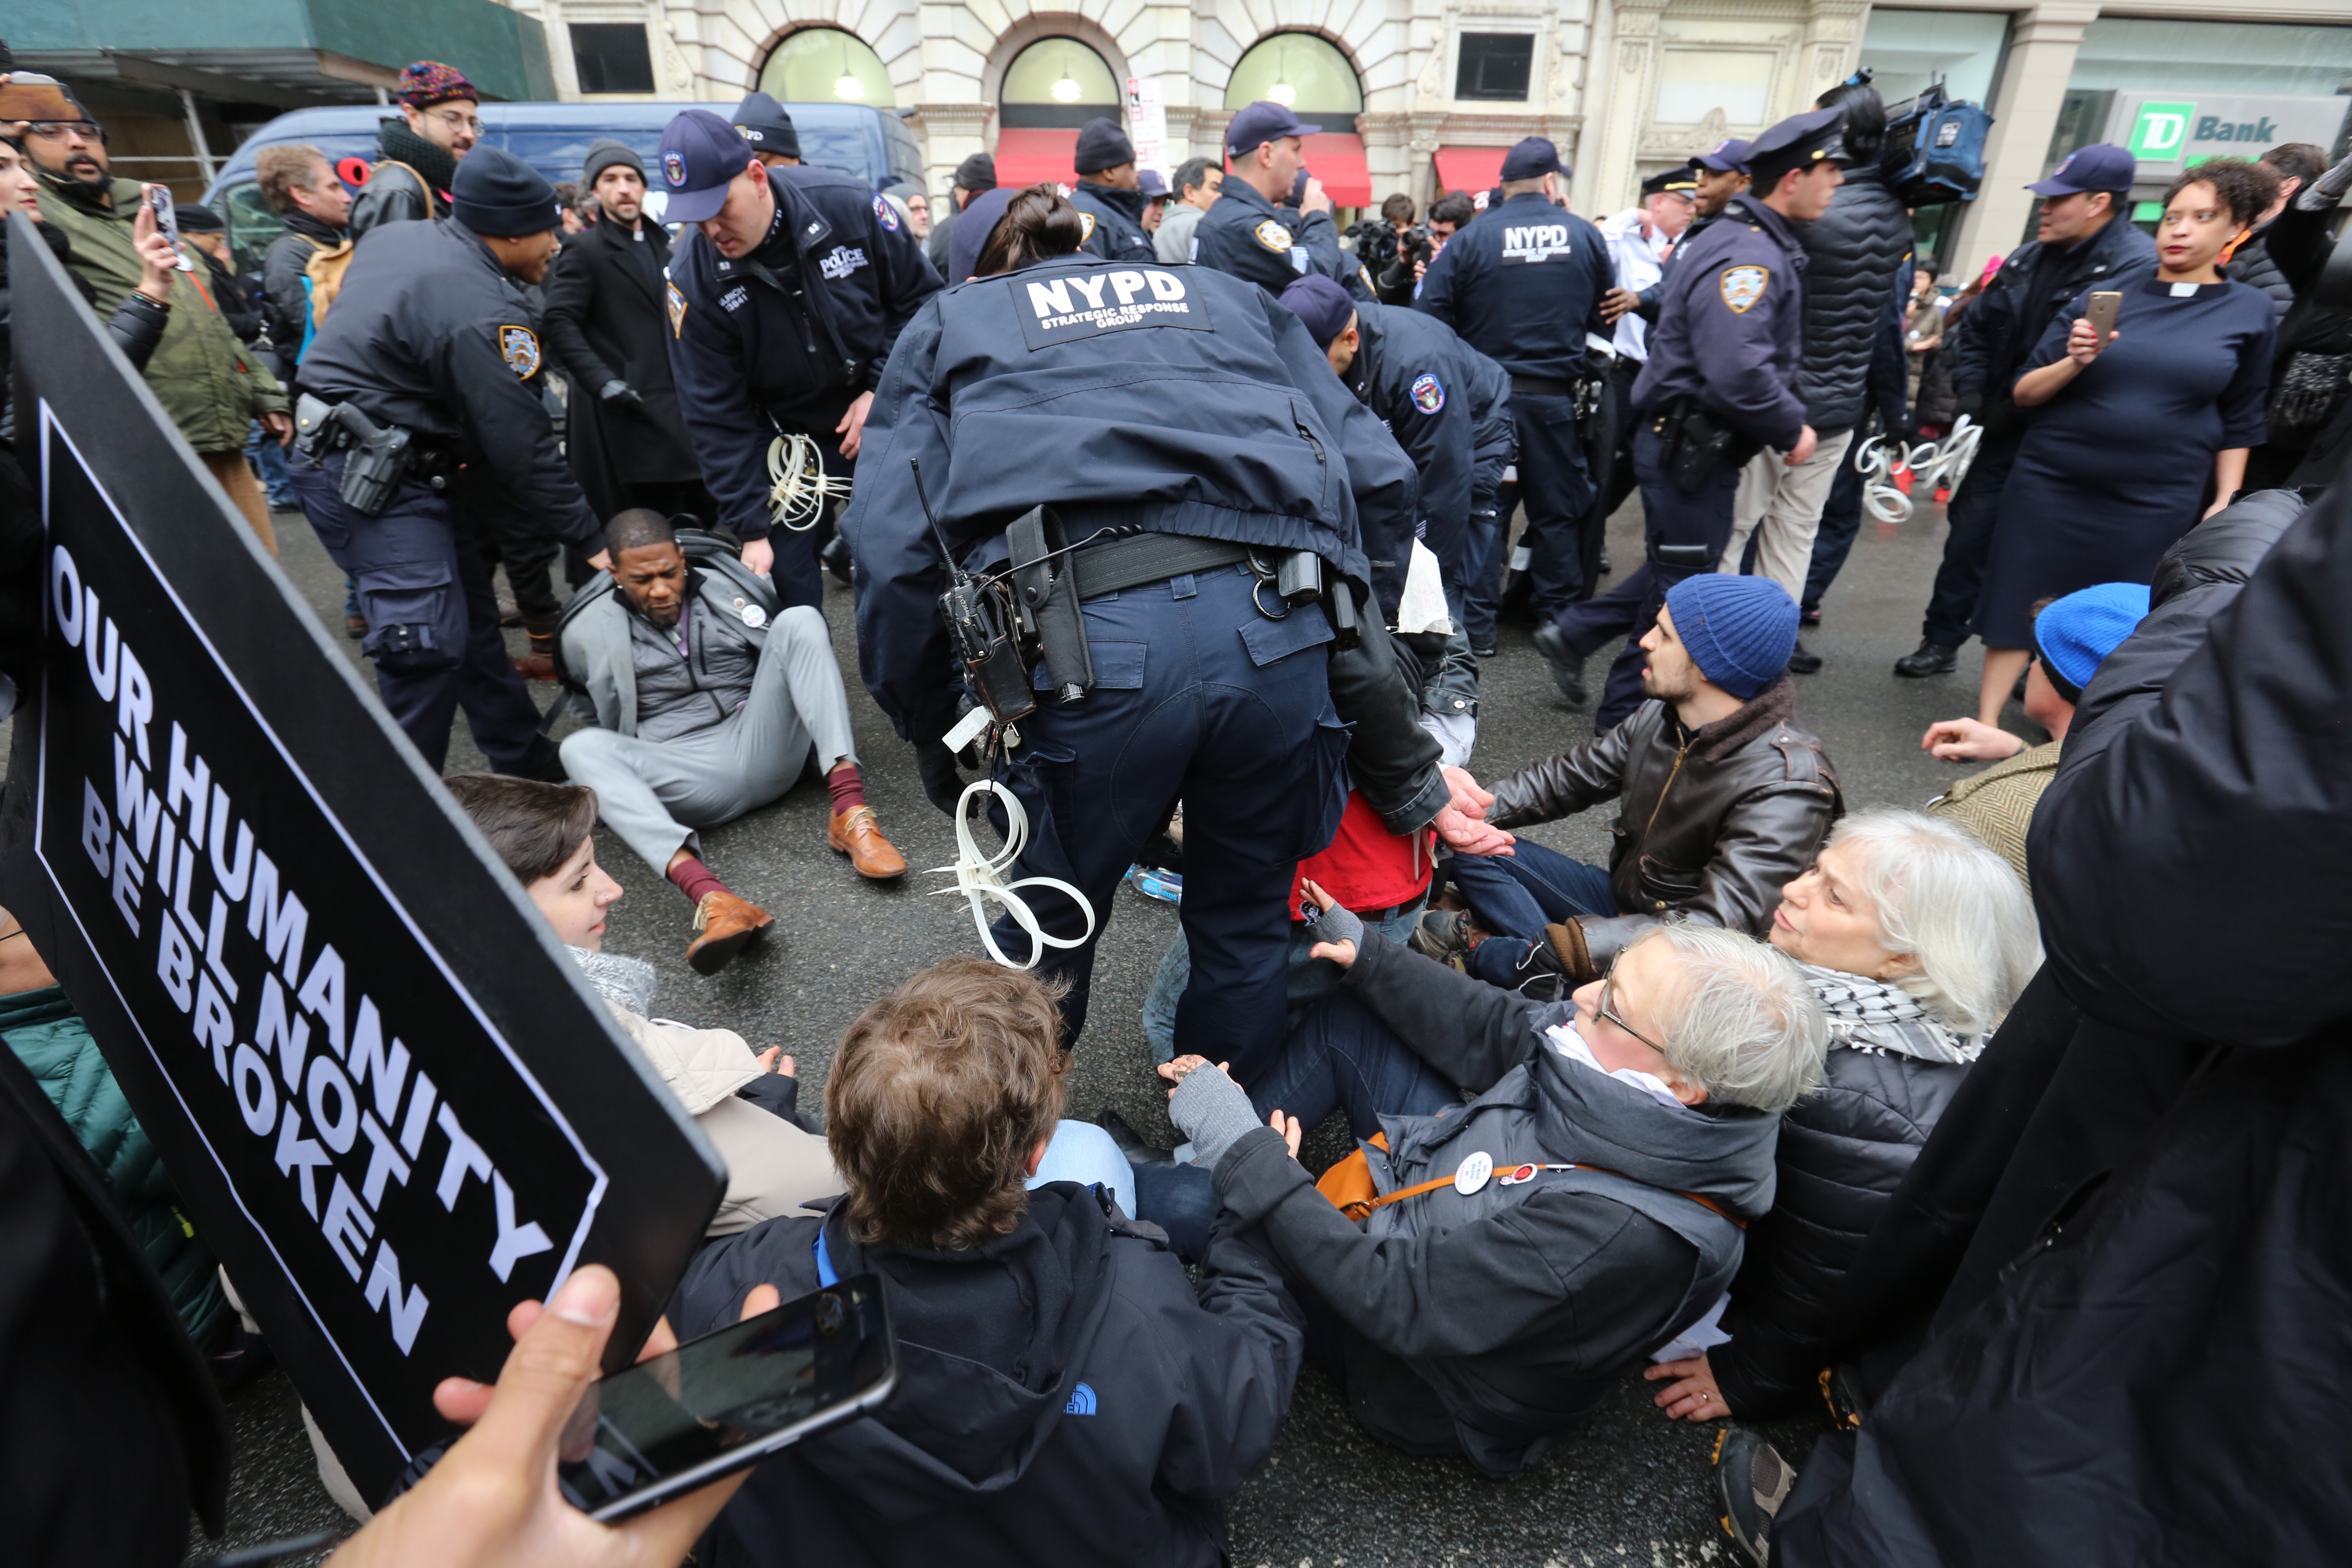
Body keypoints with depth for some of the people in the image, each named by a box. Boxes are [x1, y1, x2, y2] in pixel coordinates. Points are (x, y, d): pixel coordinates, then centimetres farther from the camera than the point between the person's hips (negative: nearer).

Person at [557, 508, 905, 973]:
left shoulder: (729, 588, 16)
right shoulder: (592, 632, 12)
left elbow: (790, 657, 21)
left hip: (761, 750, 1)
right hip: (689, 782, -1)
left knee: (800, 619, -15)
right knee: (581, 747, -29)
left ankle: (849, 811, -32)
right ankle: (709, 898, -53)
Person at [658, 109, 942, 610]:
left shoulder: (848, 206, -17)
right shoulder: (693, 279, -15)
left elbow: (921, 298, -4)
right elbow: (716, 415, -12)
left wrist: (880, 389, -14)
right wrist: (751, 529, -16)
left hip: (883, 417, 0)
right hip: (785, 442, 0)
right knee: (782, 575, -2)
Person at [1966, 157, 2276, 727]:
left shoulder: (2249, 312, 5)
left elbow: (2239, 422, 9)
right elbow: (2024, 393, 2)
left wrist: (2224, 503, 3)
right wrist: (2074, 362, -16)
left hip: (2157, 505, 0)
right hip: (2051, 487, 0)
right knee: (2018, 606, -1)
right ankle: (1986, 725, 6)